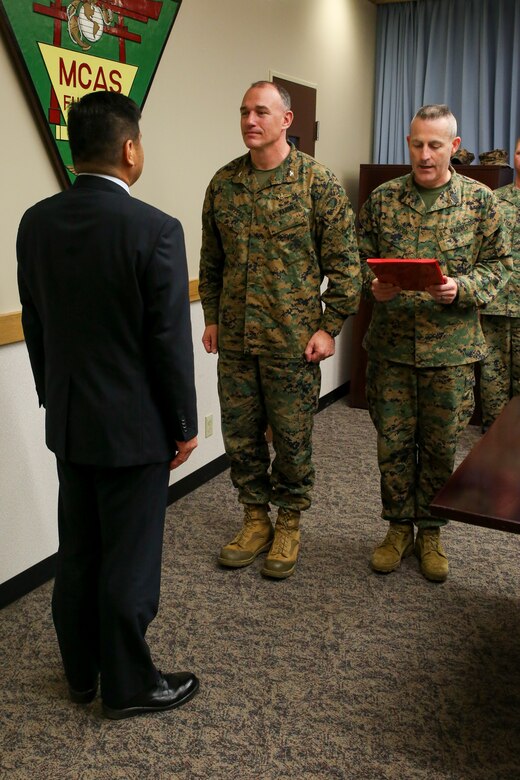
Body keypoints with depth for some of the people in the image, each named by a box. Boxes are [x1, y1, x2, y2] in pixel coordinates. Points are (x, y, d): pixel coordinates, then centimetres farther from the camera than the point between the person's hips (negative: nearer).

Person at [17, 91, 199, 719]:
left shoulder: (35, 223, 0)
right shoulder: (154, 230, -18)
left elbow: (34, 324, 7)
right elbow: (170, 339, -16)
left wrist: (54, 399, 18)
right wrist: (184, 424, -4)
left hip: (66, 420, 6)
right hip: (133, 424, -6)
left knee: (77, 552, 19)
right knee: (129, 560, 8)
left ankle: (81, 672, 37)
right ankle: (129, 685, 26)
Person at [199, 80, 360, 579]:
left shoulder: (318, 183, -6)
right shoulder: (223, 183, 6)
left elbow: (344, 263, -5)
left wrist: (329, 327, -9)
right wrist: (211, 318, 10)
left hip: (293, 341, -4)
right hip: (234, 339, 4)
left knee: (291, 437, 7)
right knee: (240, 435, 11)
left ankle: (288, 525, 27)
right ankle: (256, 520, 30)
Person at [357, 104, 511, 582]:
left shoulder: (480, 200, 1)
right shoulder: (382, 199, 4)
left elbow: (498, 264, 2)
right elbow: (361, 258, 8)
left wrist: (462, 289, -16)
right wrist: (374, 286, -13)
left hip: (451, 347, -1)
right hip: (391, 344, 1)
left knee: (440, 445, 9)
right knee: (393, 441, 8)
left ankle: (430, 531, 28)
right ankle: (398, 526, 27)